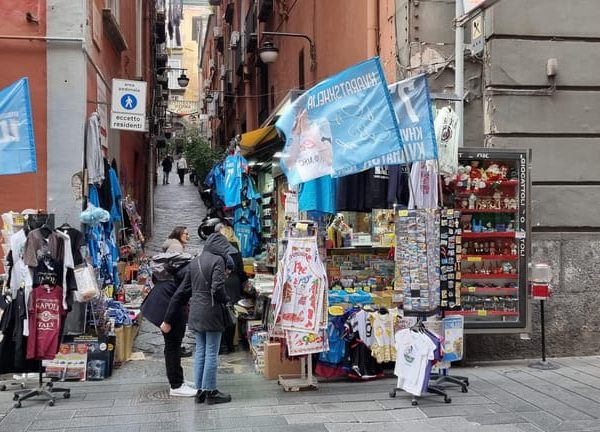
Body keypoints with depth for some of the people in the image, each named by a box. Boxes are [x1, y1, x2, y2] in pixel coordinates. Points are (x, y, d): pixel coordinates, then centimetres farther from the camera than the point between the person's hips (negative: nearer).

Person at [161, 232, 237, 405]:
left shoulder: (195, 262, 12)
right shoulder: (218, 260, -9)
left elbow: (181, 292, 12)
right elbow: (218, 288, -21)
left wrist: (168, 319, 14)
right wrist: (226, 301, 1)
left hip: (195, 313, 7)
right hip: (211, 313, -7)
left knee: (200, 351, 14)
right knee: (211, 353, 2)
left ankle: (200, 390, 19)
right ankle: (210, 392, 8)